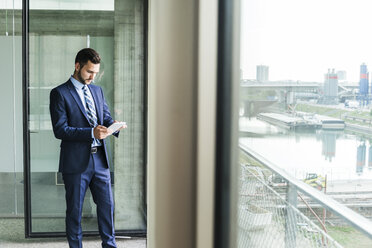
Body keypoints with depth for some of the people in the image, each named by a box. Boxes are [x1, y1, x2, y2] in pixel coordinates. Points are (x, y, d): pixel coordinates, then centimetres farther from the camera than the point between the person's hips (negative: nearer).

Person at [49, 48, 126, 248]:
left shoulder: (97, 91, 13)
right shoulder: (59, 93, -6)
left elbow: (106, 117, 17)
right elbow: (60, 130, -14)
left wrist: (113, 125, -8)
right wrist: (91, 133, -23)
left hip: (100, 159, 5)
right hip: (76, 162, -5)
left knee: (107, 205, 9)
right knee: (74, 210, 7)